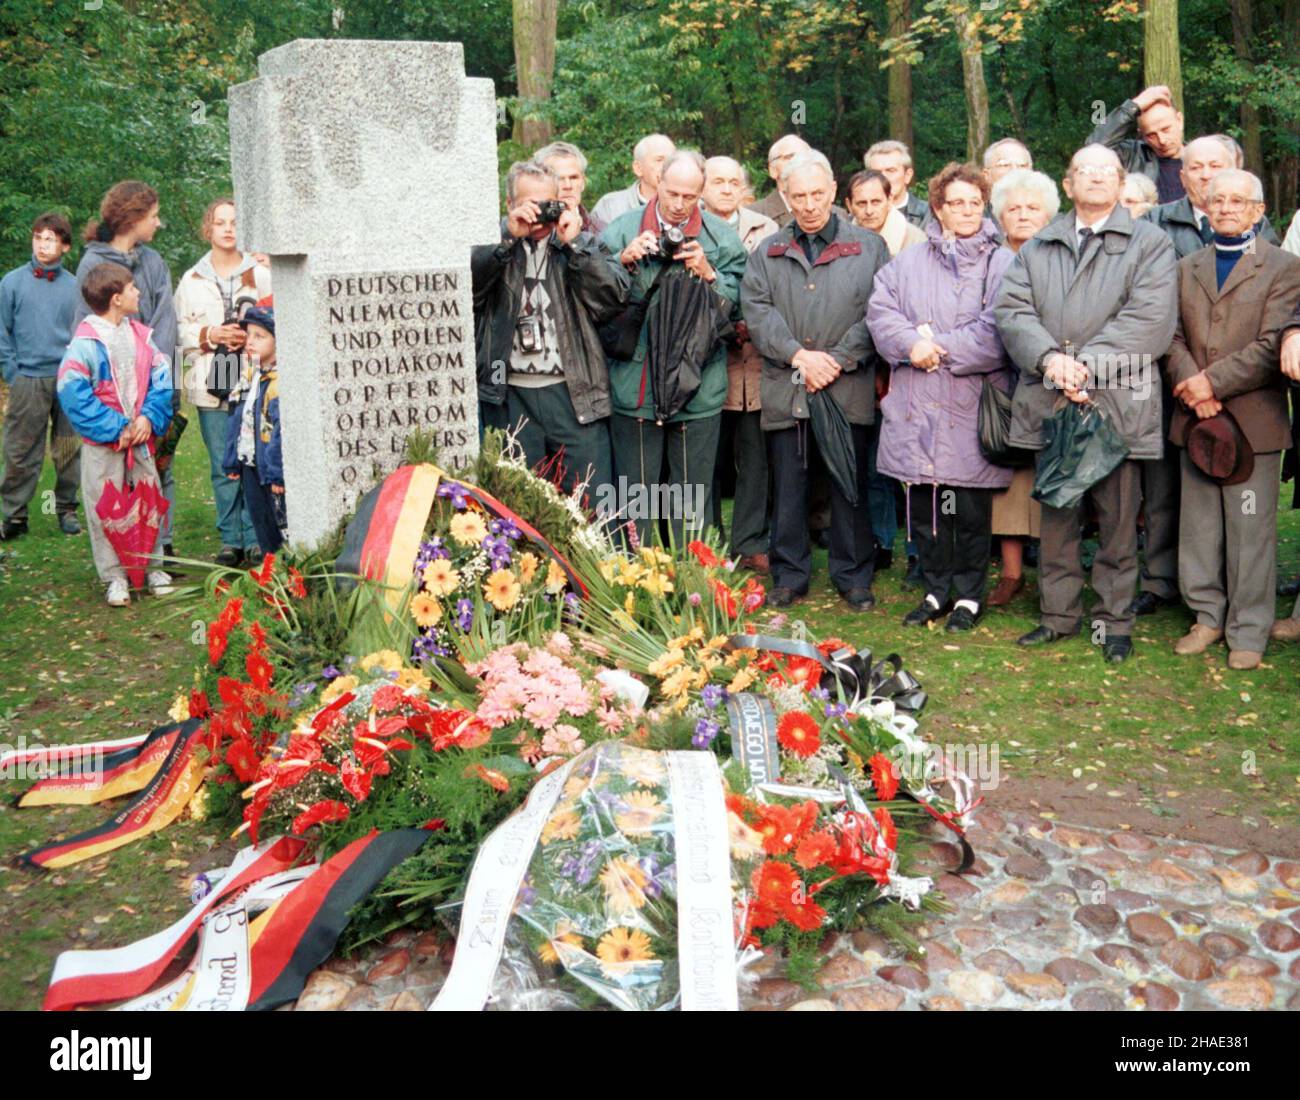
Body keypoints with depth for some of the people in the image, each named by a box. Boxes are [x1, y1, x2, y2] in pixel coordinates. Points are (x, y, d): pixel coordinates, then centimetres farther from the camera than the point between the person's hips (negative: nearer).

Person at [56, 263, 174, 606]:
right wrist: (116, 429, -18)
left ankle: (152, 568, 23)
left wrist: (150, 417, -11)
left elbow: (161, 381, 5)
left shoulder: (141, 336, 4)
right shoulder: (85, 343, -13)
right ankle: (115, 577, 13)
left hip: (141, 438, 5)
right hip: (103, 445, -5)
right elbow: (73, 394, -16)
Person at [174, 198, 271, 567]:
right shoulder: (191, 280, 12)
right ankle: (231, 540, 12)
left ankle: (256, 539, 6)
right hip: (210, 385, 1)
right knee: (223, 467, 3)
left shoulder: (260, 274, 7)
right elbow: (179, 332, 10)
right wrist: (210, 335, -7)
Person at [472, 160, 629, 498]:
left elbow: (615, 296, -6)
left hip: (573, 393, 0)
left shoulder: (582, 244, 10)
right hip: (512, 395, 0)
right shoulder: (493, 244, 9)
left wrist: (574, 244, -9)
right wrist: (509, 237, -15)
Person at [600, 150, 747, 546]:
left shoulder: (720, 237, 3)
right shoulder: (623, 229, 2)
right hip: (635, 379, 0)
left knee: (693, 491, 9)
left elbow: (736, 303, -1)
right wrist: (625, 260, -14)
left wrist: (708, 274, -16)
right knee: (635, 489, 7)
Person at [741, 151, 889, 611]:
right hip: (784, 389, 2)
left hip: (849, 390, -2)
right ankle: (789, 574, 18)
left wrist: (838, 361, -11)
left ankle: (853, 575, 16)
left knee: (850, 486, 4)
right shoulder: (767, 253, 13)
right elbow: (757, 311, 1)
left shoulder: (869, 248, 7)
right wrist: (798, 355, -11)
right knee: (787, 486, 6)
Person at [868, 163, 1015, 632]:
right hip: (916, 408, 3)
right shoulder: (907, 263, 14)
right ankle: (937, 589, 24)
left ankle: (969, 594, 17)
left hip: (972, 405, -3)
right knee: (923, 503, 9)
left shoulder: (1002, 264, 2)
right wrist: (913, 344, -15)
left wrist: (940, 348, -12)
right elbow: (880, 313, 2)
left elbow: (996, 331, -10)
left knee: (971, 506, 2)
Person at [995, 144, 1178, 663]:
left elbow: (1150, 319, -8)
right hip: (1049, 401, 3)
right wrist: (1050, 358, -15)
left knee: (1118, 520, 3)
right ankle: (1059, 614, 22)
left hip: (1118, 402, -3)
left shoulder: (1150, 243, 5)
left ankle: (1114, 620, 15)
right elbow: (1013, 310, 4)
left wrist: (1086, 364, -16)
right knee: (1056, 516, 11)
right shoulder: (1036, 247, 15)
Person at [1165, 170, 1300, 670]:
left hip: (1253, 419, -4)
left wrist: (1212, 382, -14)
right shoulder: (1186, 268, 14)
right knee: (1199, 526, 9)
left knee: (1250, 530, 0)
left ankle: (1248, 632, 9)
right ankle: (1207, 616, 22)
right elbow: (1174, 336, 5)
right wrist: (1192, 389, -11)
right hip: (1195, 417, 4)